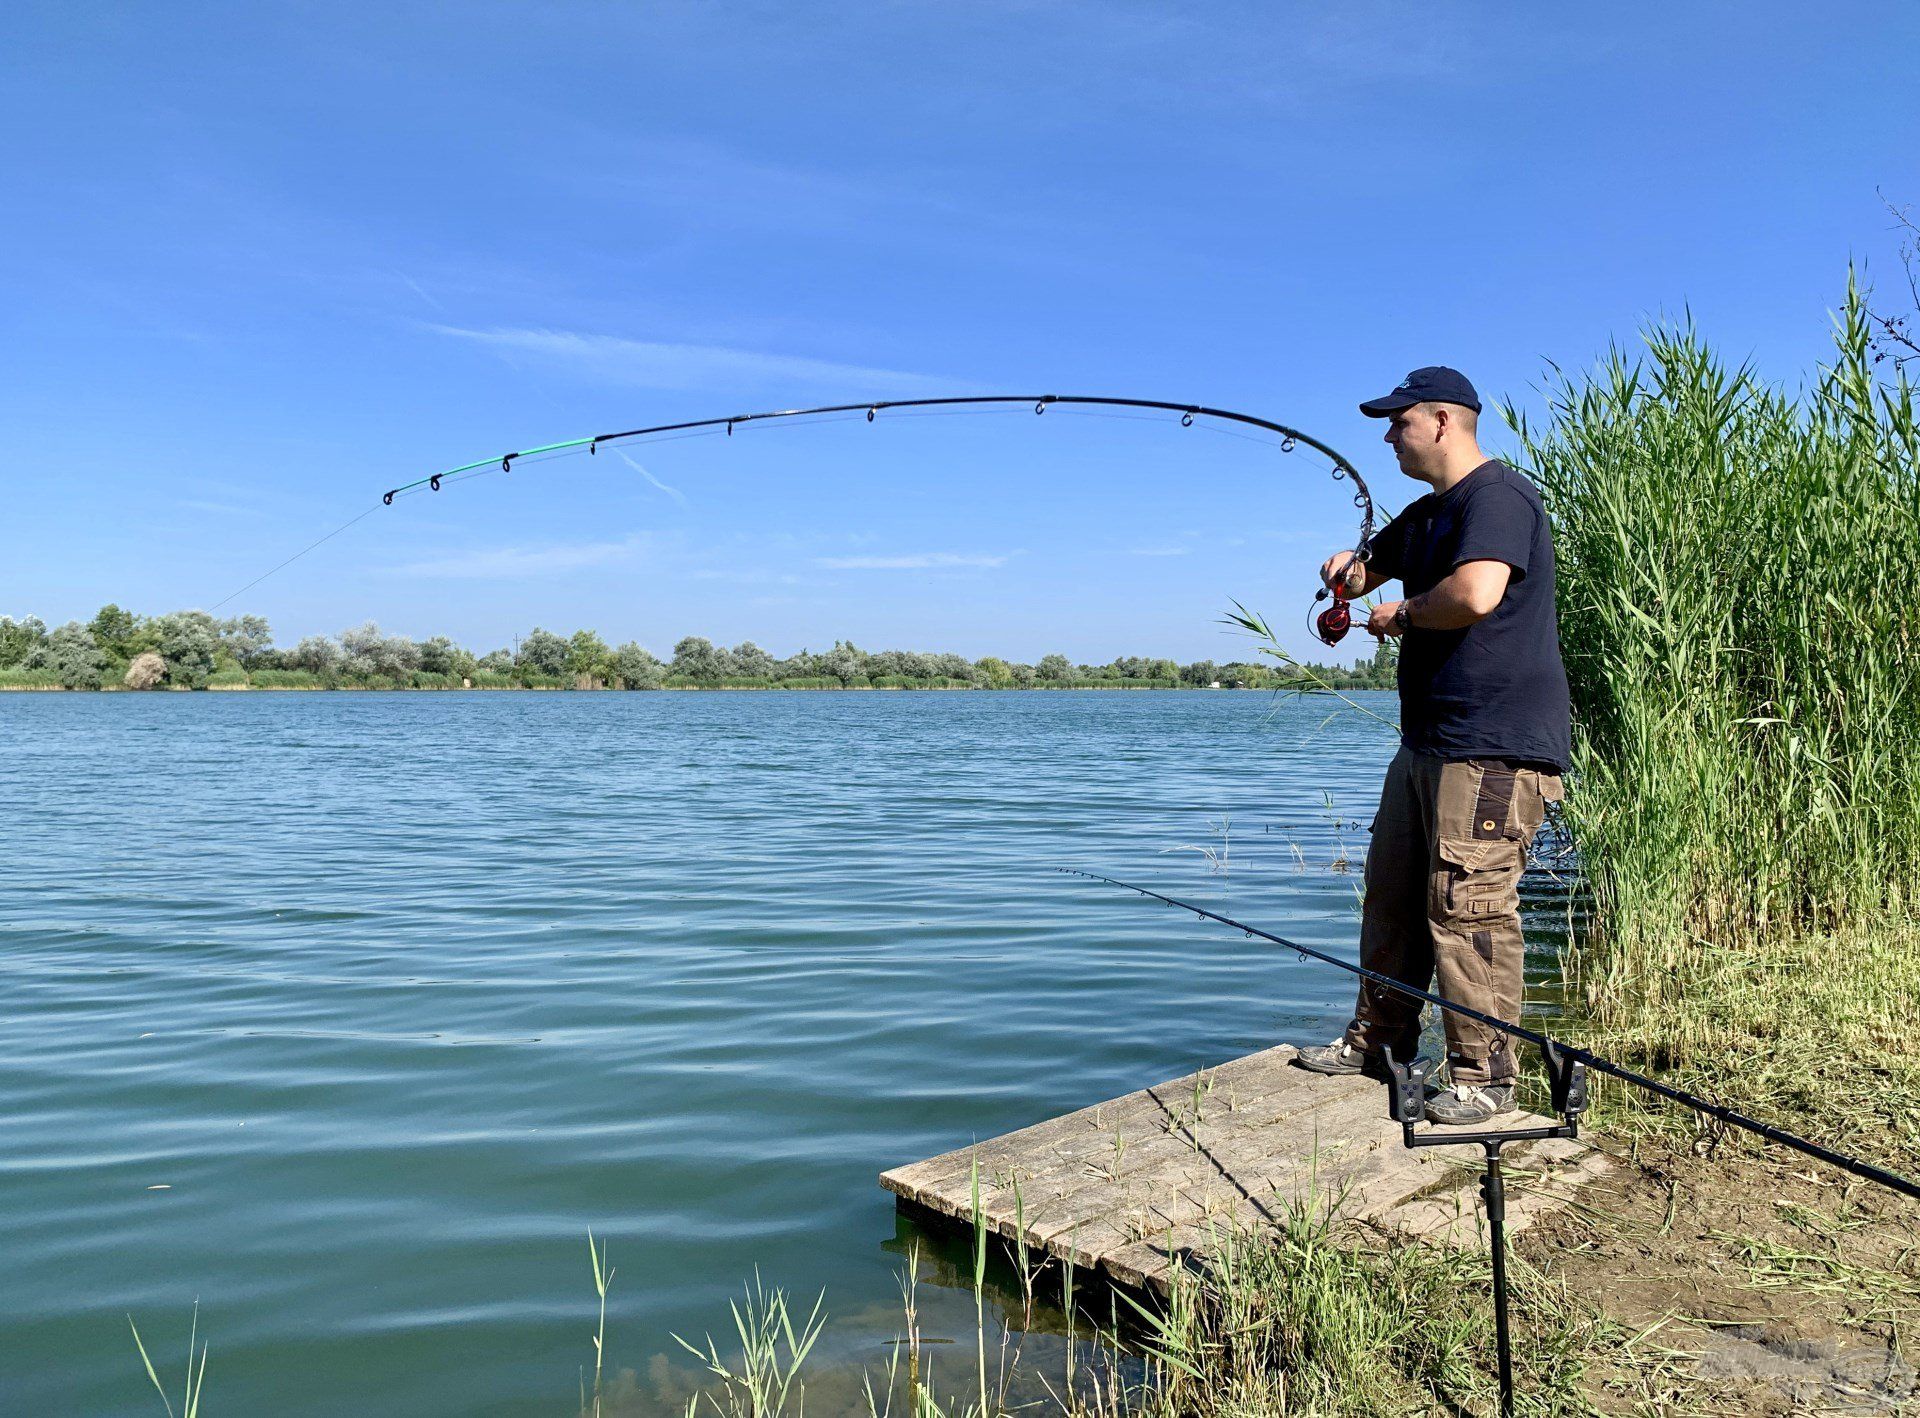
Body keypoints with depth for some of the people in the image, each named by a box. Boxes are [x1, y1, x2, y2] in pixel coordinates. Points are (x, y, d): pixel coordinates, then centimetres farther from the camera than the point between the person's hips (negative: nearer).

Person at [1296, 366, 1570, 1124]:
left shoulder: (1497, 496, -12)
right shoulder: (1424, 516, 20)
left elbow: (1476, 594, -28)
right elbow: (1367, 572, 35)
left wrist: (1403, 613, -8)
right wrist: (1347, 571, 9)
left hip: (1493, 748, -11)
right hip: (1429, 741, 11)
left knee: (1469, 908, -9)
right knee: (1392, 892, 14)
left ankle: (1483, 1076, 1)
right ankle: (1376, 1039, 26)